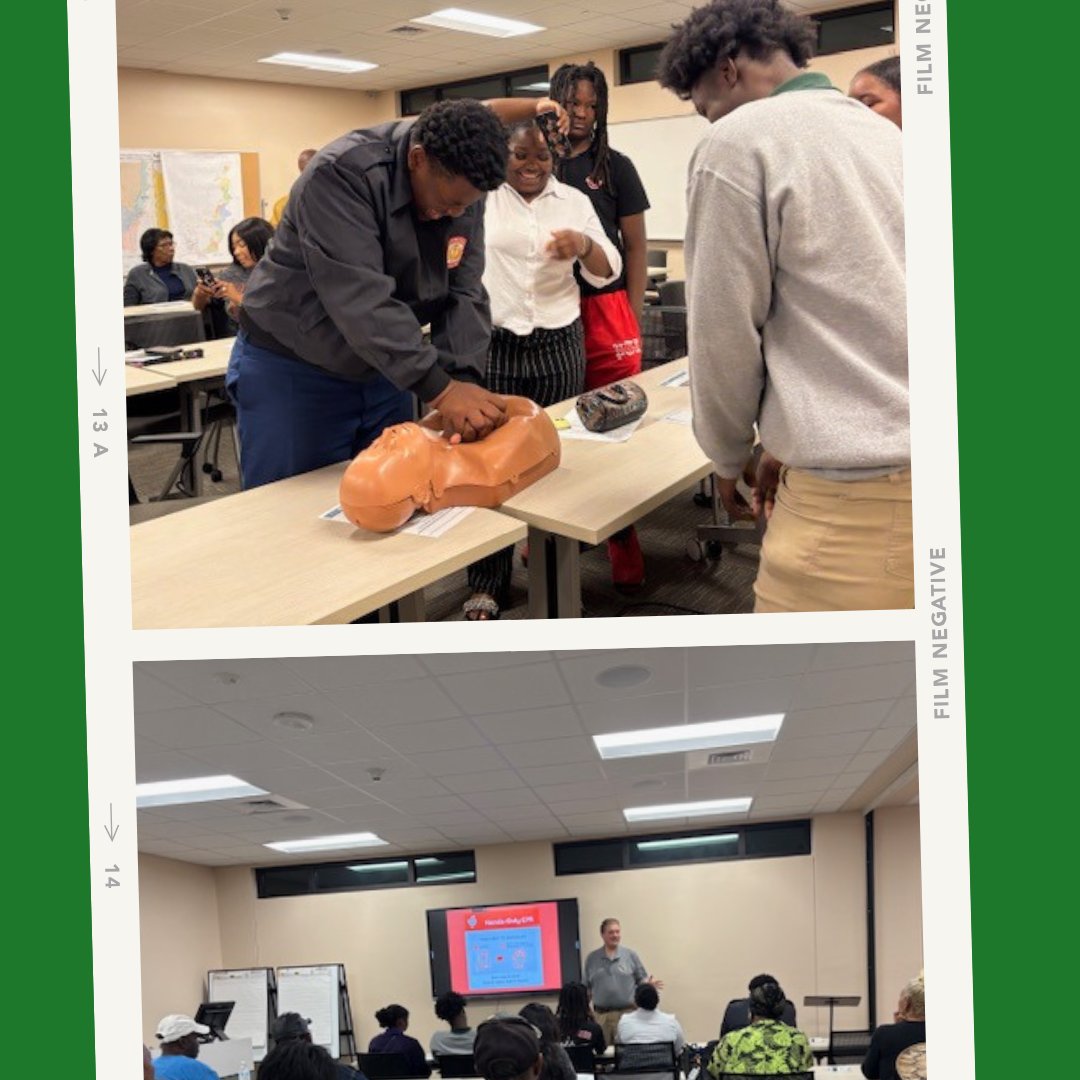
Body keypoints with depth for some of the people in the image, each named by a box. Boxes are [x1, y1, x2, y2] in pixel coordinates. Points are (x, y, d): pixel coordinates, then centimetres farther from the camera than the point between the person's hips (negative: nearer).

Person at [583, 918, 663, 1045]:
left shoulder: (631, 955, 7)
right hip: (601, 1015, 1)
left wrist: (649, 983, -12)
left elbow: (642, 979, 9)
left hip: (627, 1014, -1)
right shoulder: (592, 958, 10)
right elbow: (587, 988, 13)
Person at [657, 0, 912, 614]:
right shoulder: (883, 134, 18)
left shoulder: (739, 141, -5)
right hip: (909, 463, 8)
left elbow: (725, 327, -3)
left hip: (859, 486, -8)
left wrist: (730, 453, 12)